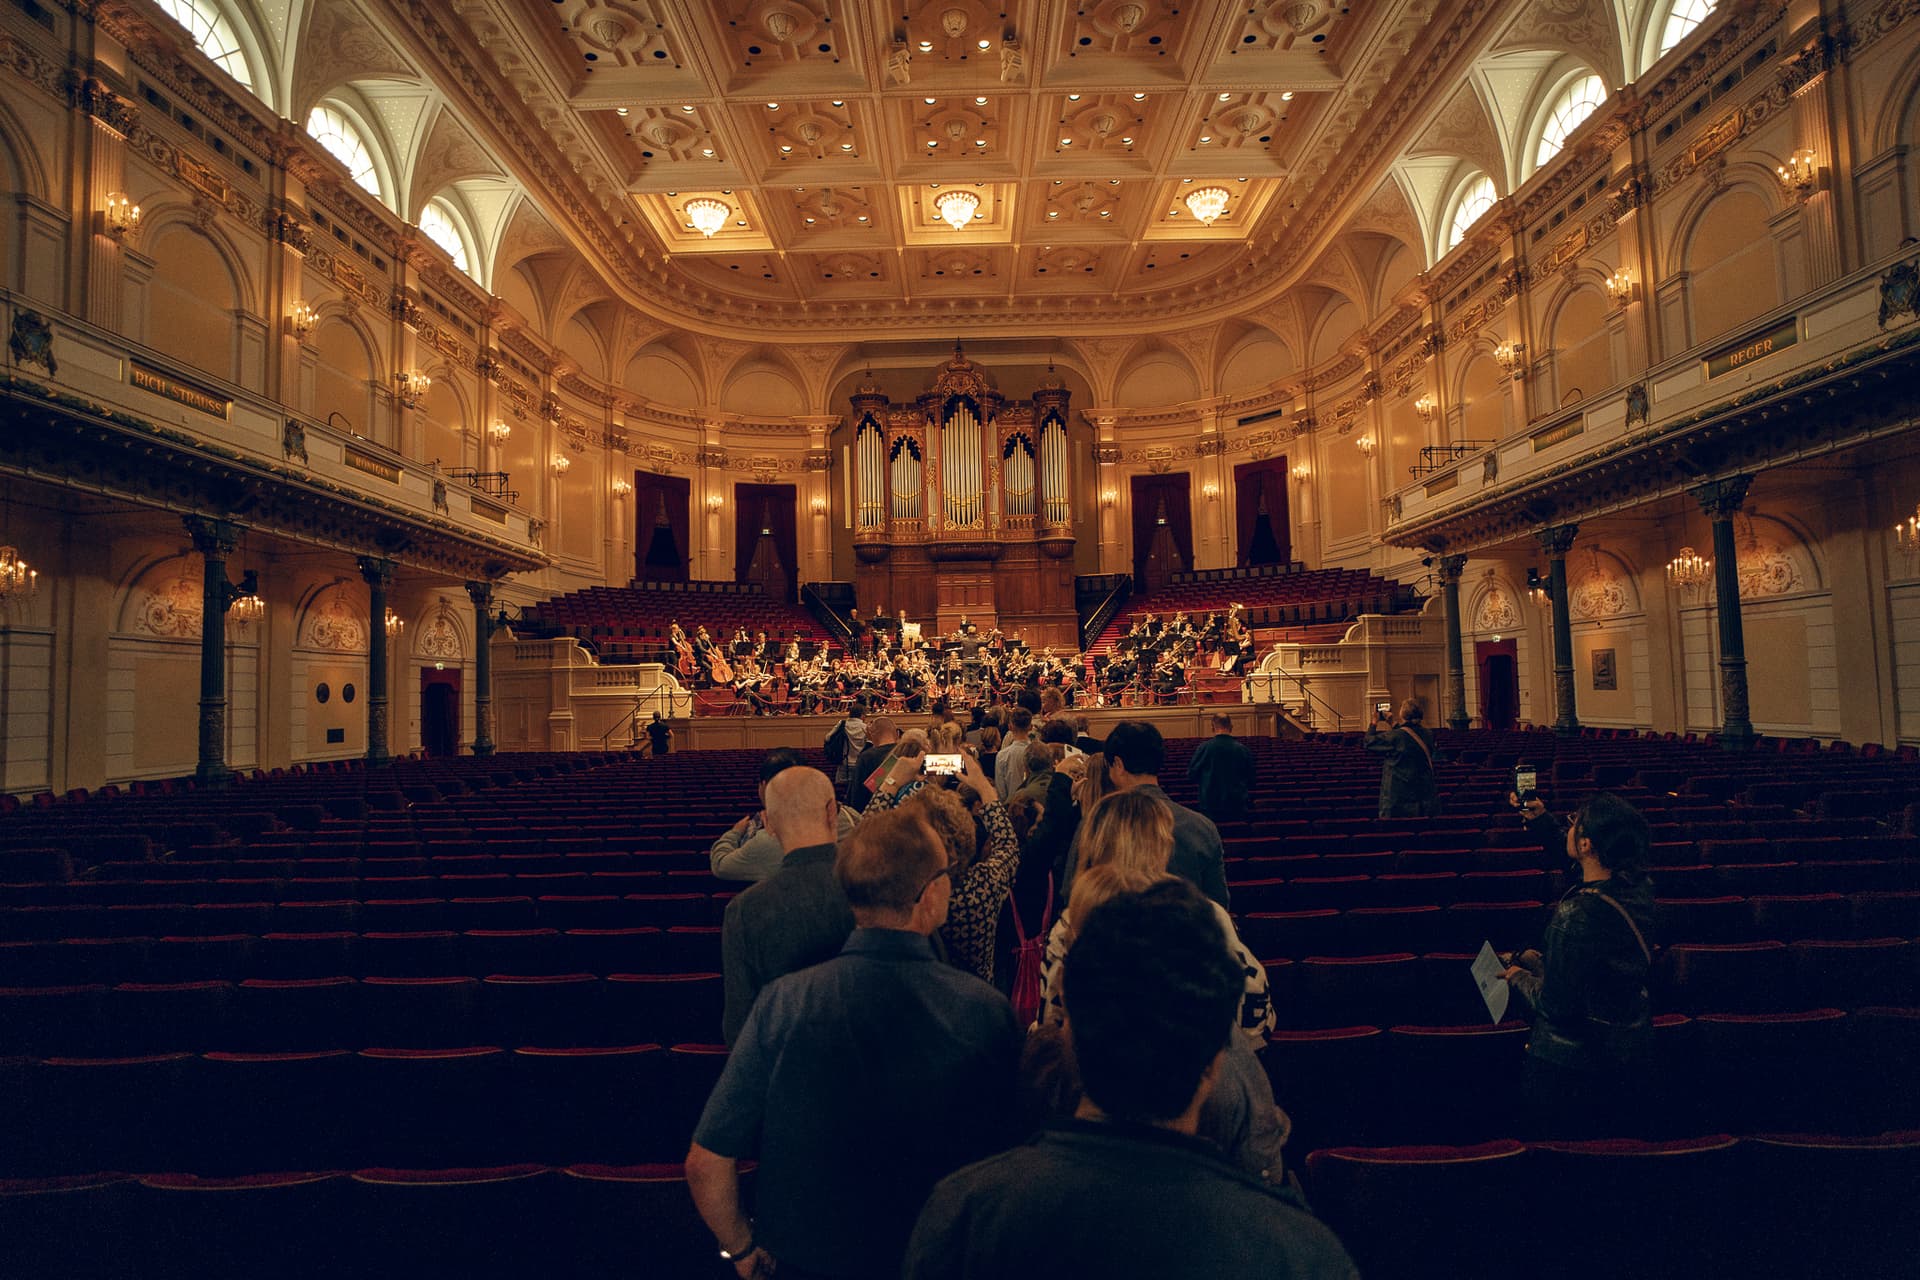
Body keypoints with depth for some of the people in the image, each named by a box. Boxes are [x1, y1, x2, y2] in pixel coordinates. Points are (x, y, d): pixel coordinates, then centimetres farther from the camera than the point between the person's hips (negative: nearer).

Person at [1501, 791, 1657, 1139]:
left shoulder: (1575, 915, -34)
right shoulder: (1639, 886, -11)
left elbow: (1557, 1007, -27)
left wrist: (1520, 978, -9)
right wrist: (1544, 822, 13)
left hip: (1573, 1064, -7)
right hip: (1631, 1048, 8)